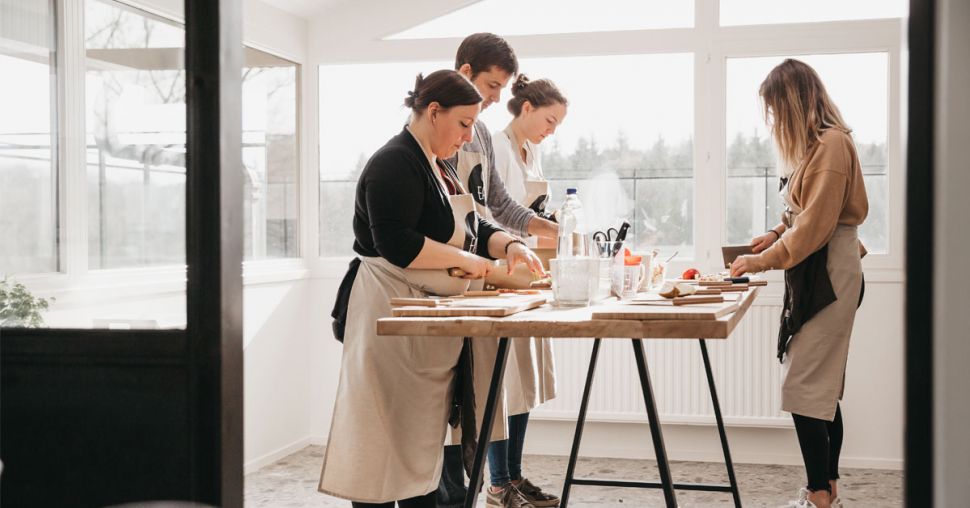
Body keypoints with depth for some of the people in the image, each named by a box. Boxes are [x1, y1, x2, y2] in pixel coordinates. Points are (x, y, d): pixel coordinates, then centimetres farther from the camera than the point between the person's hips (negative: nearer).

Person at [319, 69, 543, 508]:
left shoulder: (441, 167, 17)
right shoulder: (395, 164, -14)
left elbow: (471, 228, 21)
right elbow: (397, 244, -25)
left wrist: (510, 246, 2)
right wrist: (464, 260, -17)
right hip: (390, 316, -10)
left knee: (422, 433, 12)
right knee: (386, 437, -5)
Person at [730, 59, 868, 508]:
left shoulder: (831, 144, -14)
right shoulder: (814, 145, 18)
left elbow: (816, 224, -19)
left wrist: (764, 261, -14)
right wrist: (776, 233, 8)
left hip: (828, 273, -10)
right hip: (813, 274, 10)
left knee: (805, 388, -11)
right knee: (823, 389, 12)